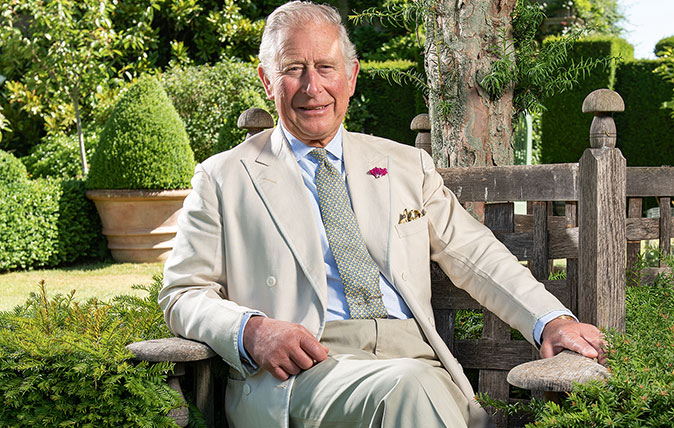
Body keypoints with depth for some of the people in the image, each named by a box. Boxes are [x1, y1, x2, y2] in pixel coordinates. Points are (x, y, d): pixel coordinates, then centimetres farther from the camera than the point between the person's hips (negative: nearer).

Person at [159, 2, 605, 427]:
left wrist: (551, 320, 1)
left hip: (413, 354, 3)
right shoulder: (222, 179, 12)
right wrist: (251, 330, -12)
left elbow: (477, 256, 18)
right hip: (298, 368, -3)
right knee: (408, 386, -36)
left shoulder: (408, 166, 21)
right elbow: (183, 294, 9)